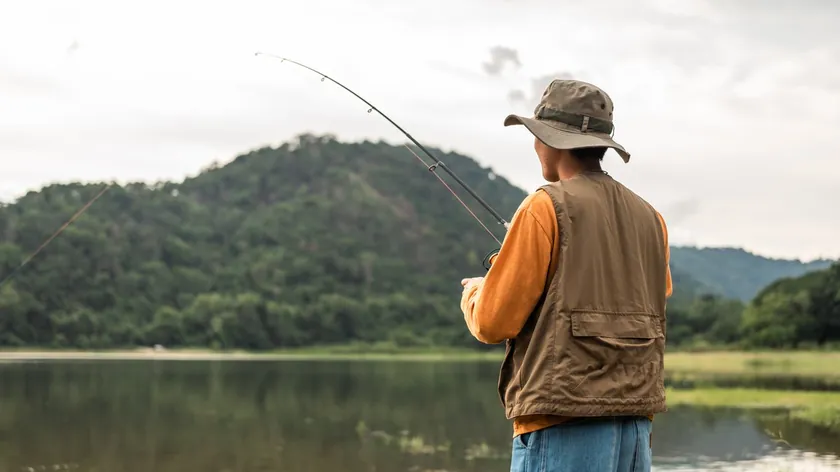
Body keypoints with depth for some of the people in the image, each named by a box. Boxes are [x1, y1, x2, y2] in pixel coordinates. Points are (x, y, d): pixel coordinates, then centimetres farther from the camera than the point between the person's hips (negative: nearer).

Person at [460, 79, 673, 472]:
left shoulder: (547, 208, -8)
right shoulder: (650, 218, 11)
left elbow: (493, 322, -7)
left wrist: (474, 293, 15)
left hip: (564, 427, -7)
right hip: (635, 424, 7)